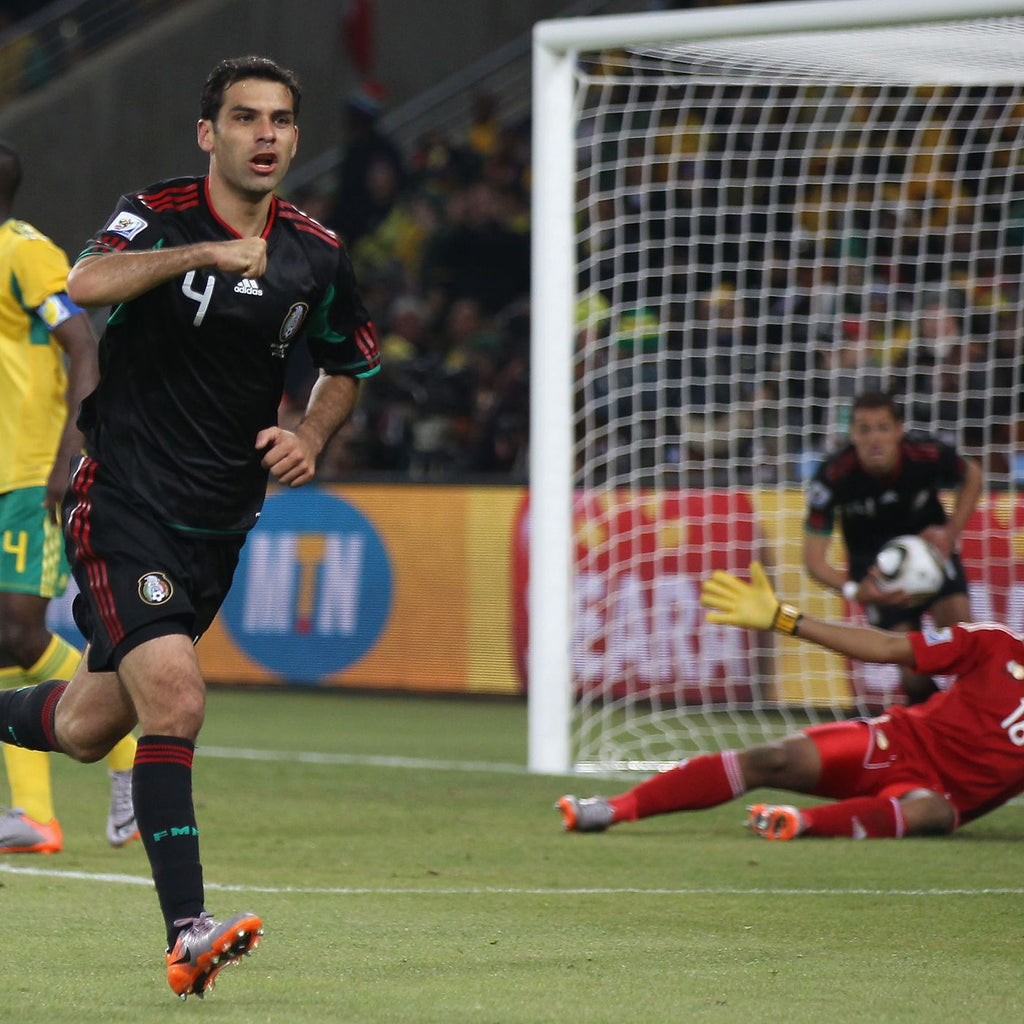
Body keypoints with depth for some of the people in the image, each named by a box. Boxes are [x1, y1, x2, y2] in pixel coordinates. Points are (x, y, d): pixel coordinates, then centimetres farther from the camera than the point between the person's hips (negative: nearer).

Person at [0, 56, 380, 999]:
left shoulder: (317, 256, 4)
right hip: (123, 506, -5)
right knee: (175, 700, -21)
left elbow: (347, 368, 20)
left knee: (85, 729, 9)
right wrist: (206, 253, -40)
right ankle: (187, 936, -20)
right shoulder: (156, 216, -7)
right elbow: (86, 284, -28)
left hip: (220, 527, 5)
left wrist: (309, 439, 0)